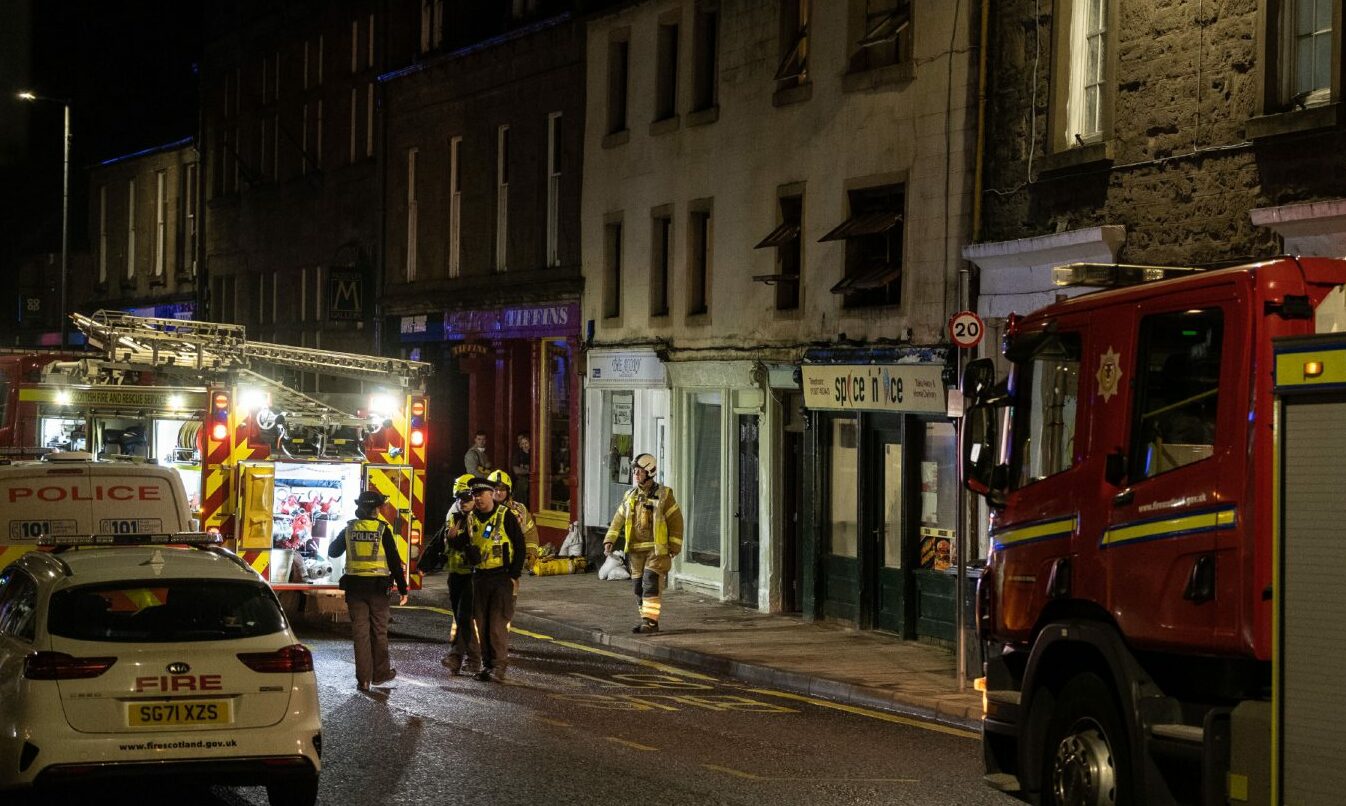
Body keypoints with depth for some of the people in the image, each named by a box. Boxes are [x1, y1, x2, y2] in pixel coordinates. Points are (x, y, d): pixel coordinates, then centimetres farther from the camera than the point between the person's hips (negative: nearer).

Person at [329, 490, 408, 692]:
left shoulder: (349, 529, 1)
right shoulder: (382, 529, -7)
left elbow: (333, 552, 16)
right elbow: (394, 560, -7)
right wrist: (402, 588, -2)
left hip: (354, 585, 2)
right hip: (377, 585, -2)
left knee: (360, 630, 4)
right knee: (379, 630, 12)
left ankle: (363, 678, 2)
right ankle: (380, 673, 21)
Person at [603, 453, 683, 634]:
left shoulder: (663, 496, -5)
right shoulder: (630, 497, 11)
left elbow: (676, 521, -4)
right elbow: (618, 520, 15)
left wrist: (674, 548, -8)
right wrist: (609, 540, 3)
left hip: (656, 549, -6)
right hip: (636, 550, 6)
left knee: (651, 584, -15)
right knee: (639, 587, 7)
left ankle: (651, 621, -15)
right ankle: (647, 622, 15)